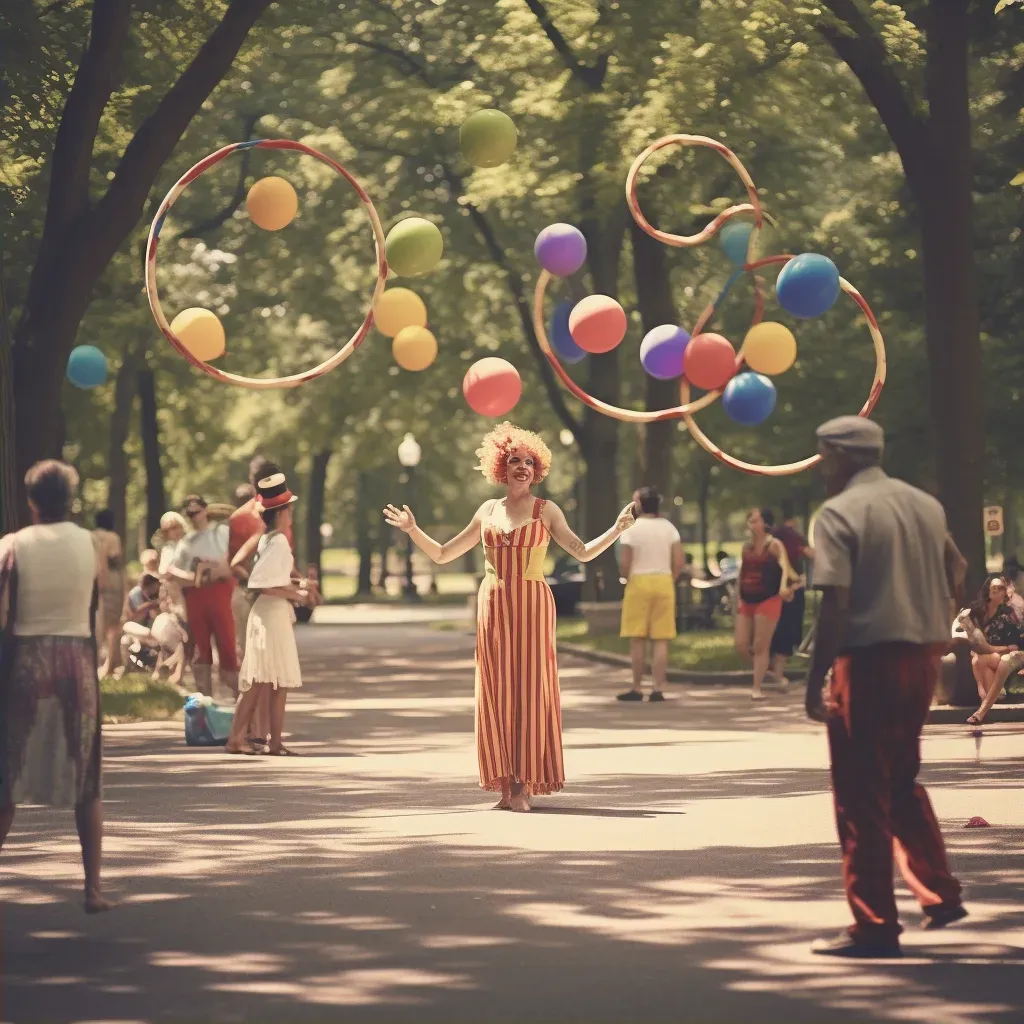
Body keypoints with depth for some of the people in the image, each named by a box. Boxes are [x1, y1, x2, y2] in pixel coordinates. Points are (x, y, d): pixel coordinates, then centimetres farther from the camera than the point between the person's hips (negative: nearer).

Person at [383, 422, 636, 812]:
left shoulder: (546, 510, 5)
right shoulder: (488, 511, 12)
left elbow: (583, 552, -2)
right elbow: (442, 554, 16)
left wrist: (617, 529, -14)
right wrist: (412, 530, 6)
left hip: (531, 605, -3)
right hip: (494, 604, 3)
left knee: (529, 688, -5)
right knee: (496, 691, 0)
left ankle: (526, 786, -4)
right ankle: (505, 785, 4)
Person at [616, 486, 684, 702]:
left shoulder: (631, 528, -6)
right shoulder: (669, 528, 5)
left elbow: (624, 564, -10)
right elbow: (679, 562, -1)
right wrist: (670, 581, 12)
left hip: (639, 581, -3)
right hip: (664, 581, 3)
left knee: (637, 640, 4)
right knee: (661, 640, 4)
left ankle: (637, 688, 6)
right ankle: (658, 689, 1)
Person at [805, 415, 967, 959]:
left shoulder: (840, 513, -11)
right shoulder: (925, 505, 10)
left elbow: (835, 604, -18)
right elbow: (956, 573, 19)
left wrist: (816, 681, -16)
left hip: (869, 658, -7)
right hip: (923, 654, 7)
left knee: (862, 795, 1)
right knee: (902, 781, 23)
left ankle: (875, 927, 3)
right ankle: (939, 894, 18)